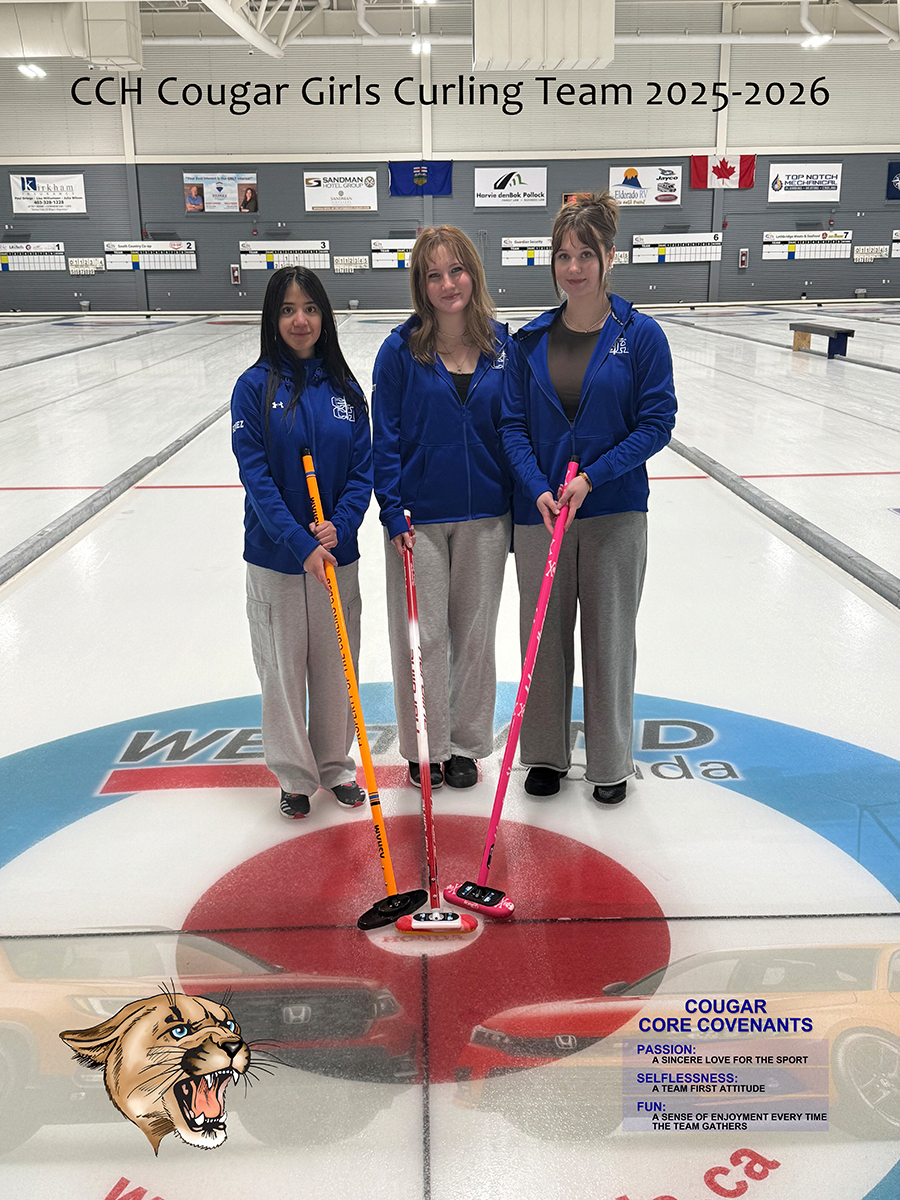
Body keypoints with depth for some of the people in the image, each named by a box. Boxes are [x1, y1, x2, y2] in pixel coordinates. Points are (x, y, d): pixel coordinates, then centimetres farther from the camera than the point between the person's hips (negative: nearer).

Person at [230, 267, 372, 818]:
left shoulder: (345, 387, 2)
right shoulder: (255, 386, -7)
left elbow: (363, 468, 2)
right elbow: (256, 477, -12)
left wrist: (341, 524, -15)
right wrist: (300, 543, -21)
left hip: (338, 551, 3)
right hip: (276, 557, -2)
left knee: (336, 663, 12)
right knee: (284, 667, 7)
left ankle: (336, 764, 30)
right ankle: (295, 774, 24)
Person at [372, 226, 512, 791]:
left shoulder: (503, 345, 1)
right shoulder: (401, 351, -5)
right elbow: (385, 438, -3)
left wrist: (520, 510, 4)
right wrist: (393, 513, -10)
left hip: (485, 516, 2)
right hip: (419, 519, -2)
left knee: (475, 632, 11)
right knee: (423, 635, 4)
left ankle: (466, 744, 27)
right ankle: (426, 749, 21)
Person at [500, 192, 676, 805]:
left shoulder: (641, 334, -4)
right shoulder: (531, 339, 3)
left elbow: (657, 422, -7)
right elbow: (513, 425, 2)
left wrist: (591, 477, -16)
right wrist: (537, 488, -13)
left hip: (614, 511, -2)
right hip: (540, 508, 2)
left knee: (609, 637, 6)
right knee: (544, 634, 9)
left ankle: (611, 762, 23)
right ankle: (546, 754, 26)